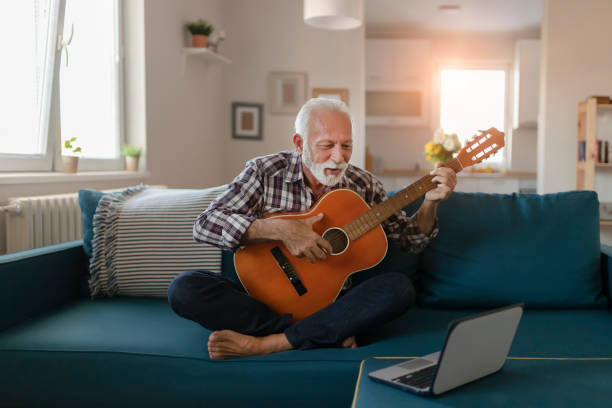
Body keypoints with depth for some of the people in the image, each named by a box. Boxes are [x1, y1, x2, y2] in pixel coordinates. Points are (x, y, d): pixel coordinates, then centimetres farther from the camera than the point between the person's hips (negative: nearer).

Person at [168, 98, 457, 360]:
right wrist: (279, 229, -27)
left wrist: (429, 202, -10)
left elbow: (410, 240, 9)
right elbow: (205, 225, -15)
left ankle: (262, 344, -28)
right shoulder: (265, 172, -6)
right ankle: (331, 334, -25)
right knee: (183, 288, -25)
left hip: (330, 302, 1)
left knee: (400, 288, -26)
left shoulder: (364, 186, 1)